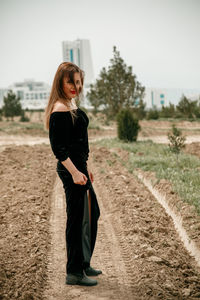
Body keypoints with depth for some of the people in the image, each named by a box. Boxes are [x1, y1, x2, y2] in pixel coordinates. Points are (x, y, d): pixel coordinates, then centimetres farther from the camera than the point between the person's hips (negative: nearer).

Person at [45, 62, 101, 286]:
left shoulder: (71, 104, 14)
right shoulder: (60, 109, -17)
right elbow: (58, 147, -21)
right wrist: (74, 172, -25)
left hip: (77, 167, 11)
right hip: (70, 170, -11)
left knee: (92, 214, 19)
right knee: (78, 219, -2)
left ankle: (83, 264, 31)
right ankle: (74, 273, 9)